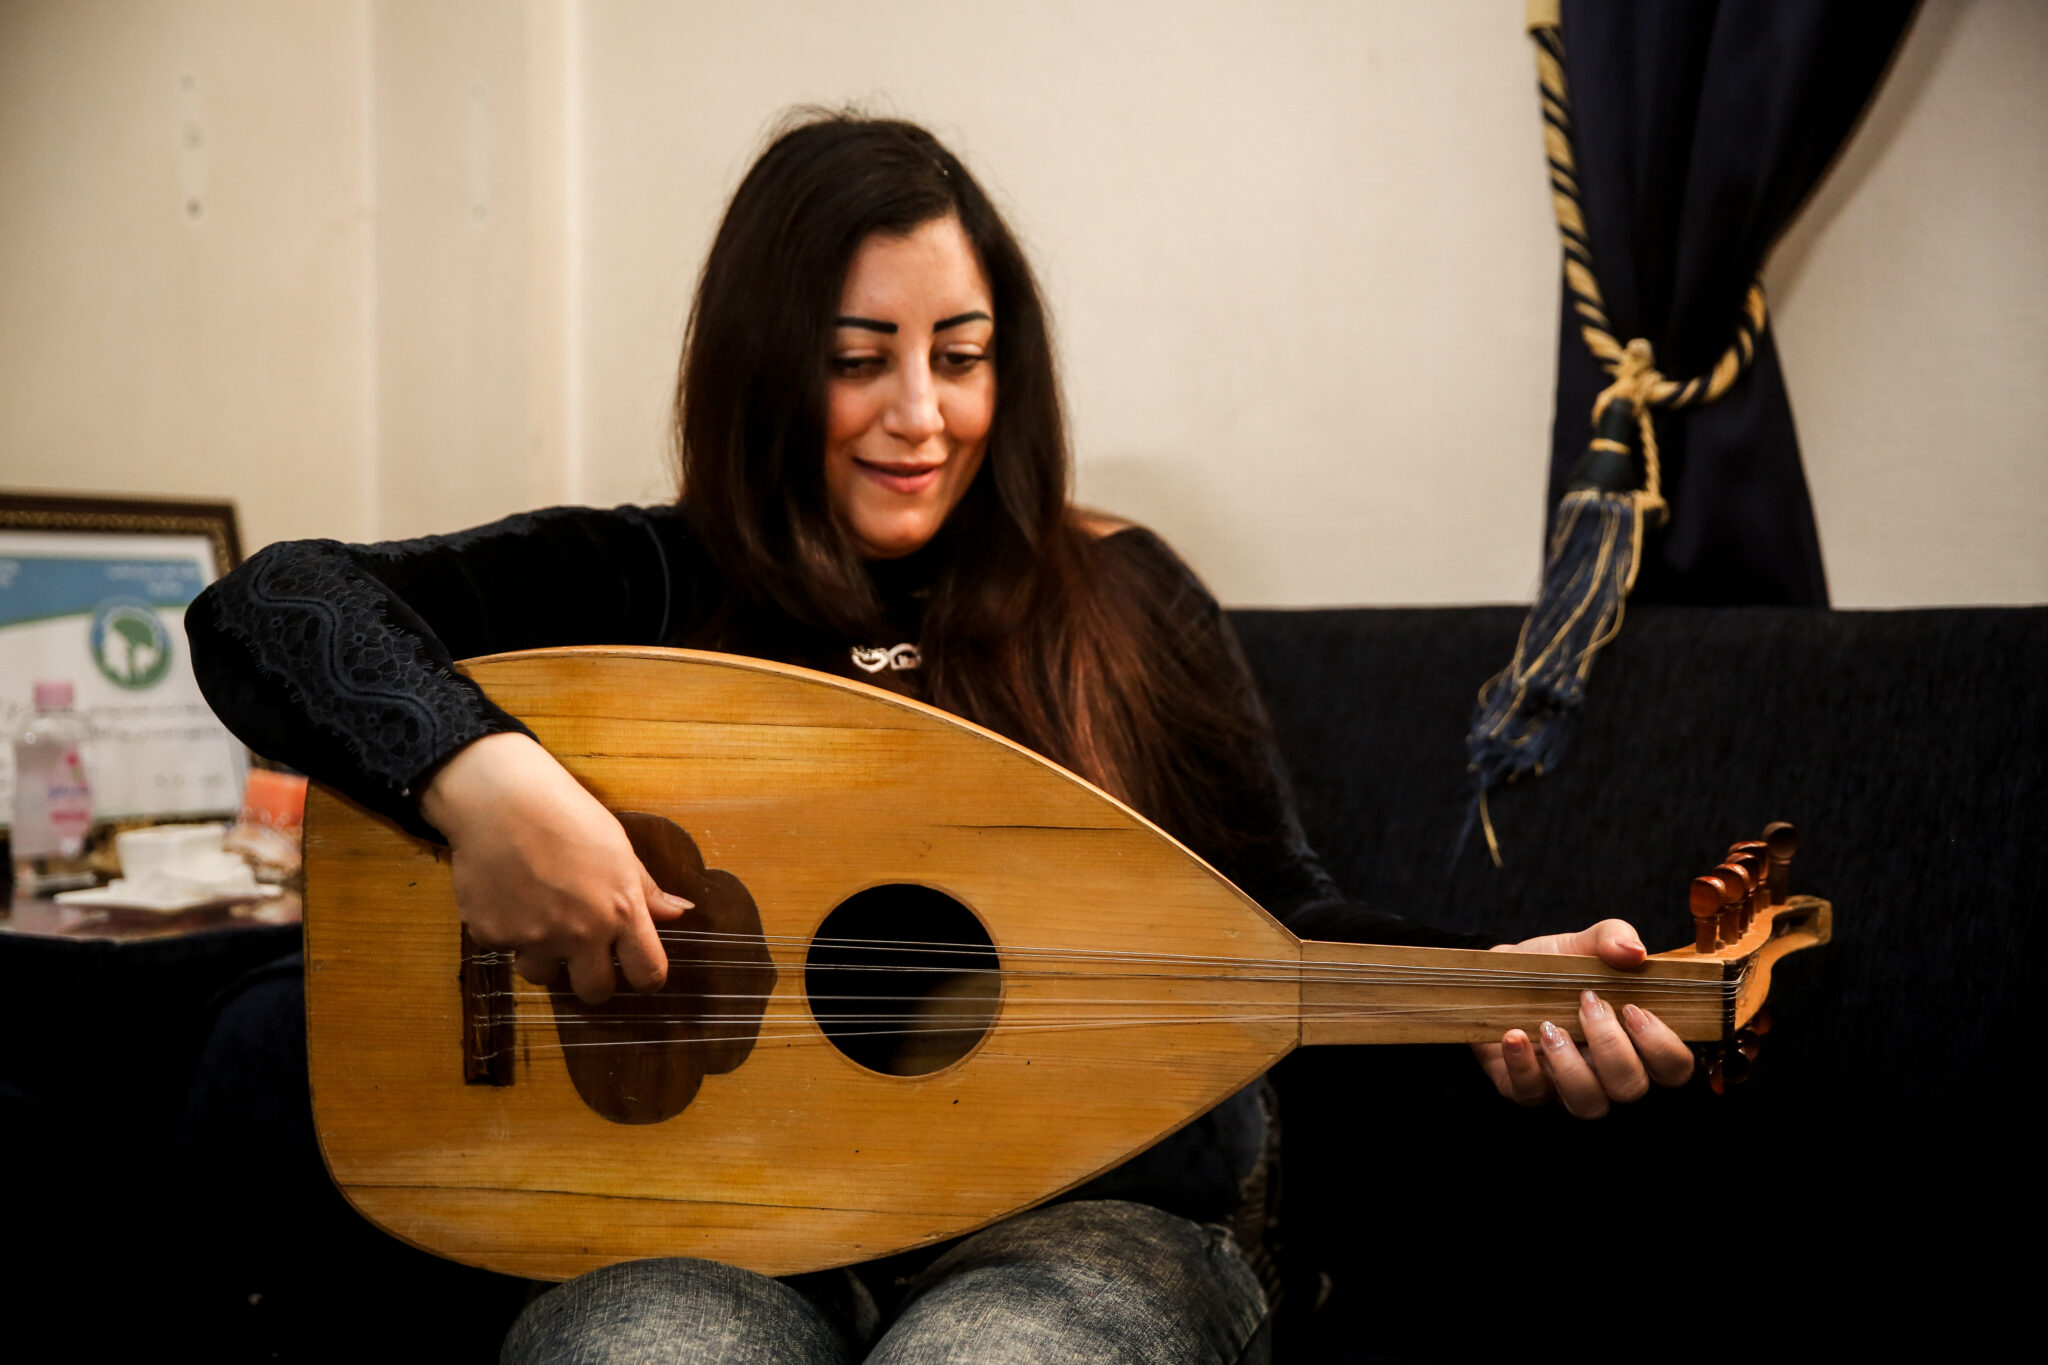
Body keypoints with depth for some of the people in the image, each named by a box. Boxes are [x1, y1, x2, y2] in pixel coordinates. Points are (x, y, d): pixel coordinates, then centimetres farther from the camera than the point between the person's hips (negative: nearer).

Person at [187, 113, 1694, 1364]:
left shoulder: (1121, 603, 6)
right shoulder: (648, 590, 2)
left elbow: (1284, 924, 8)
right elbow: (271, 607, -6)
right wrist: (479, 772, -26)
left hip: (1078, 1214, 1)